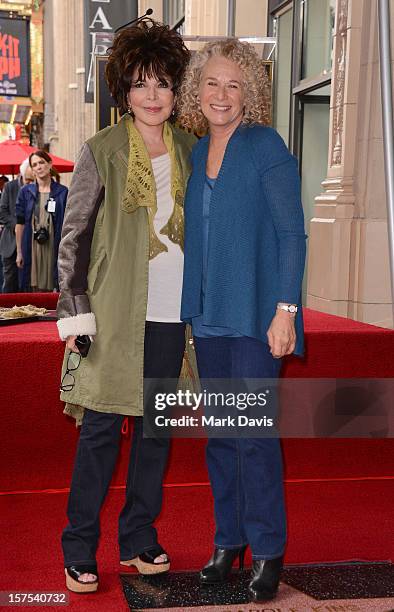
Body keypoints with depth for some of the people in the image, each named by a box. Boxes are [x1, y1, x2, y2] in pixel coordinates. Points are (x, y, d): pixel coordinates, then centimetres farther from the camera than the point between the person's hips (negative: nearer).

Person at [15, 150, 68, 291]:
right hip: (32, 247, 1)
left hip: (53, 247, -1)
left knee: (51, 288, -1)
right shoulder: (25, 192, 7)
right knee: (34, 289, -1)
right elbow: (20, 224, 7)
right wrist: (19, 252, 2)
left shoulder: (62, 192, 4)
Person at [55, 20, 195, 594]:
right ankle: (79, 550, 13)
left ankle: (139, 537, 24)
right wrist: (75, 310, -8)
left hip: (172, 313, 4)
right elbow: (74, 236, -2)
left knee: (158, 426, 10)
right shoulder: (101, 152, -2)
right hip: (116, 312, -4)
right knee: (101, 428, 0)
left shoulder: (190, 150, 9)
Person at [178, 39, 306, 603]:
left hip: (255, 314, -6)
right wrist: (191, 306, 12)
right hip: (208, 314, 6)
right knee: (218, 431, 11)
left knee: (254, 431, -4)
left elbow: (292, 232, -10)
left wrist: (285, 309, -16)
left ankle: (268, 551, 11)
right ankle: (228, 540, 25)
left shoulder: (266, 146, -6)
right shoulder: (197, 152, 12)